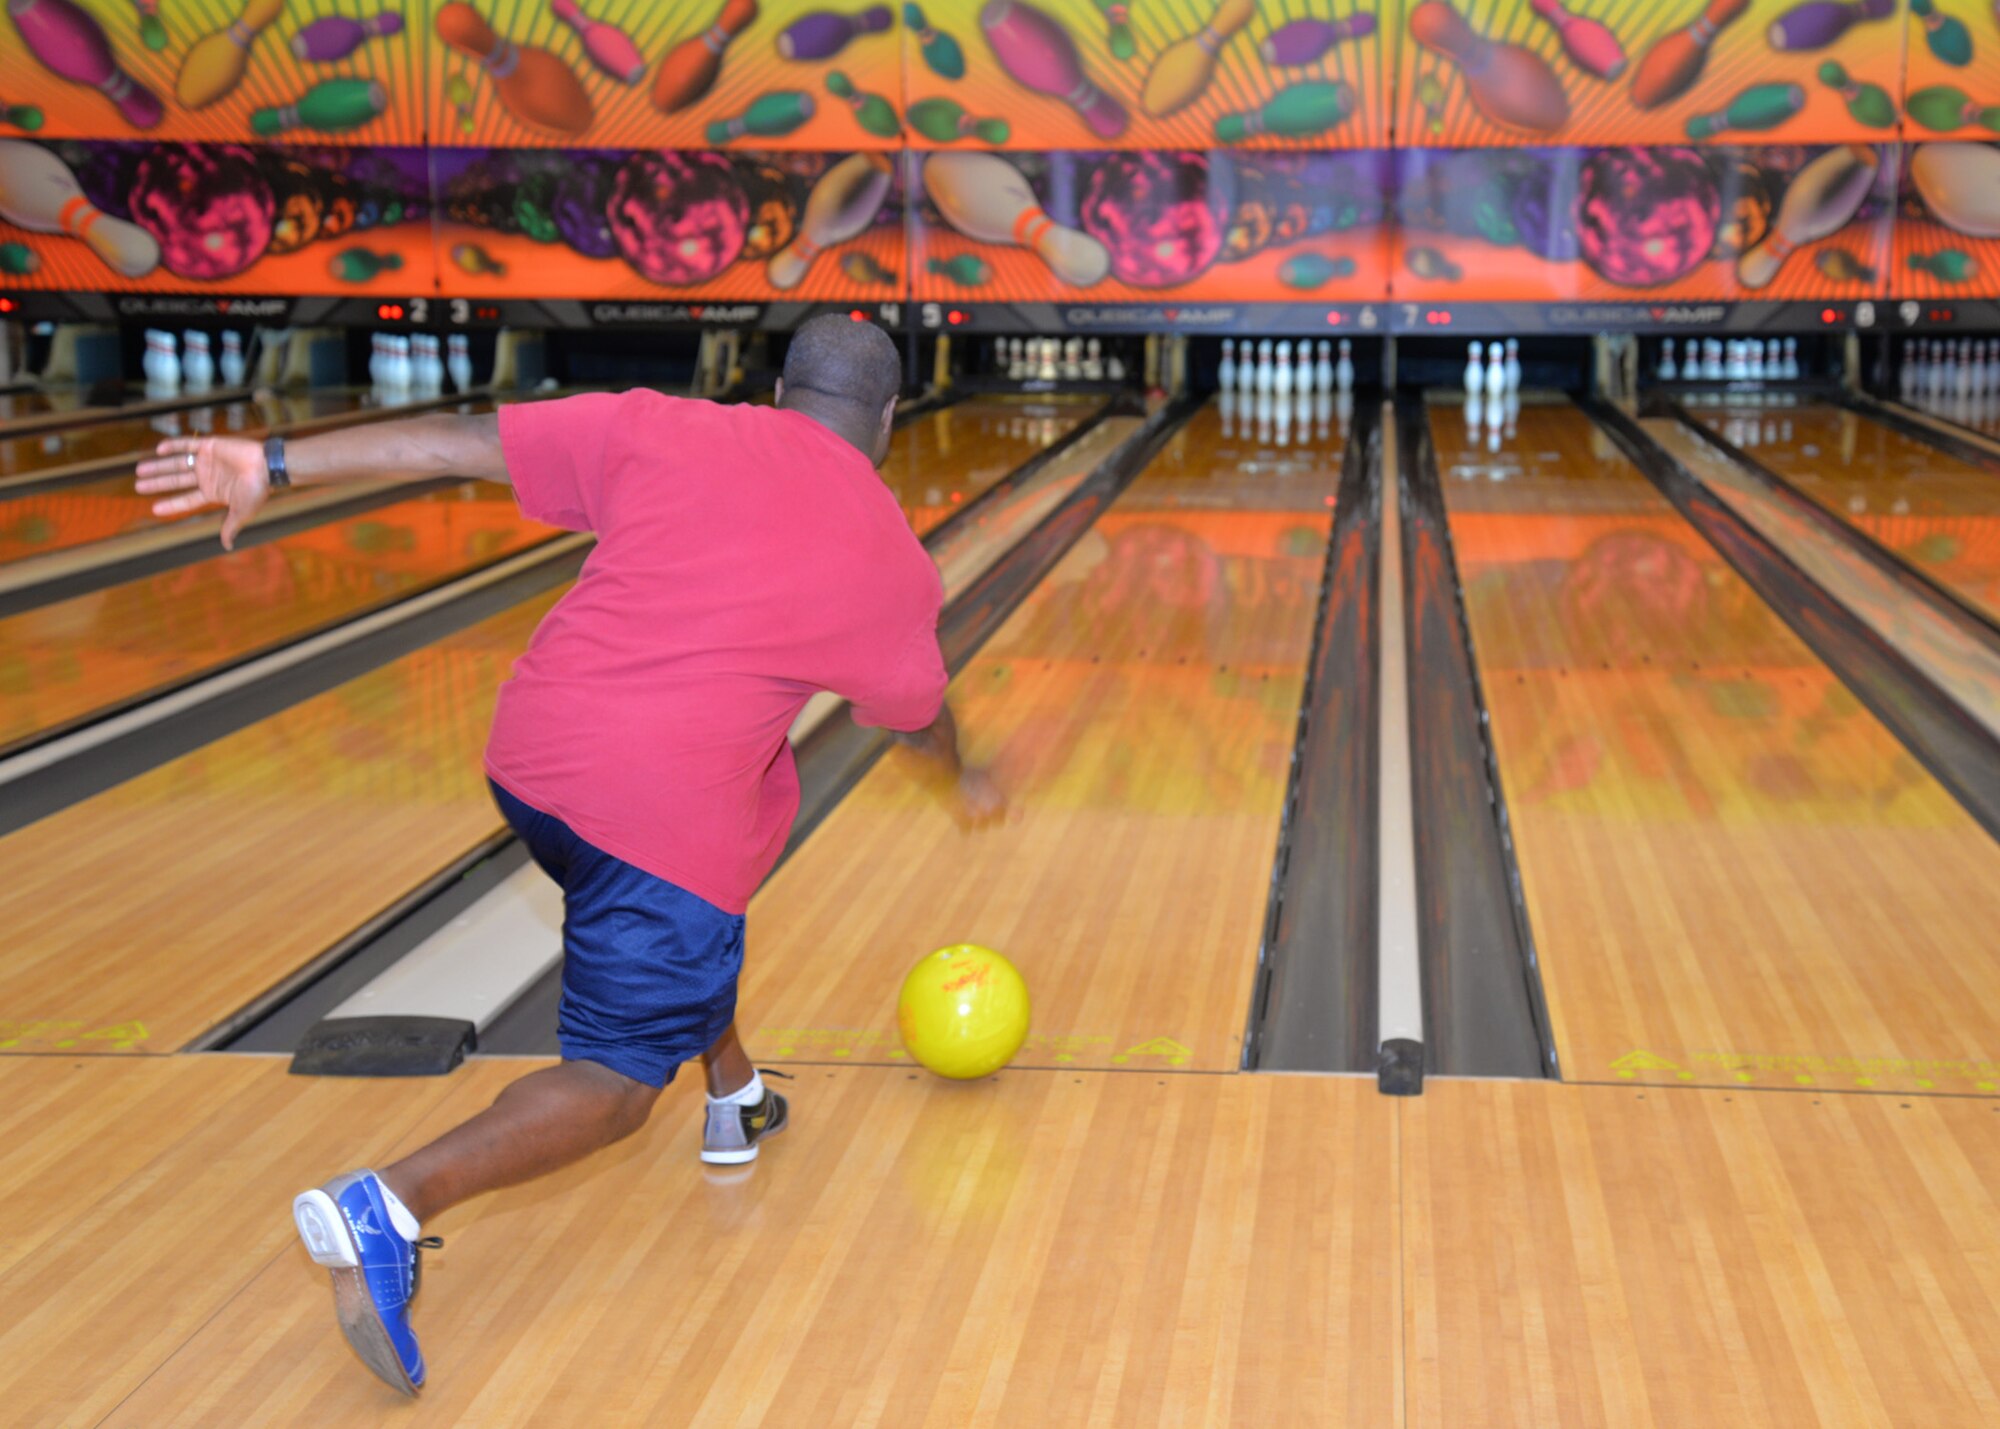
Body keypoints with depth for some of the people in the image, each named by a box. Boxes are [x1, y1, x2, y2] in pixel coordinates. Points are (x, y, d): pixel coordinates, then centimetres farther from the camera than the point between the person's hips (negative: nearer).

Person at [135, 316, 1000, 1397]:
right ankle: (390, 1205, -20)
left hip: (533, 759, 5)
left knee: (692, 927, 32)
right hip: (671, 816, -5)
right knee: (614, 1084, -1)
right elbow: (919, 717, 20)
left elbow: (457, 443, -1)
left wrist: (274, 464, 1)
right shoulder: (892, 563, 3)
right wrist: (965, 784, 42)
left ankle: (735, 1102, 48)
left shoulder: (665, 433, 4)